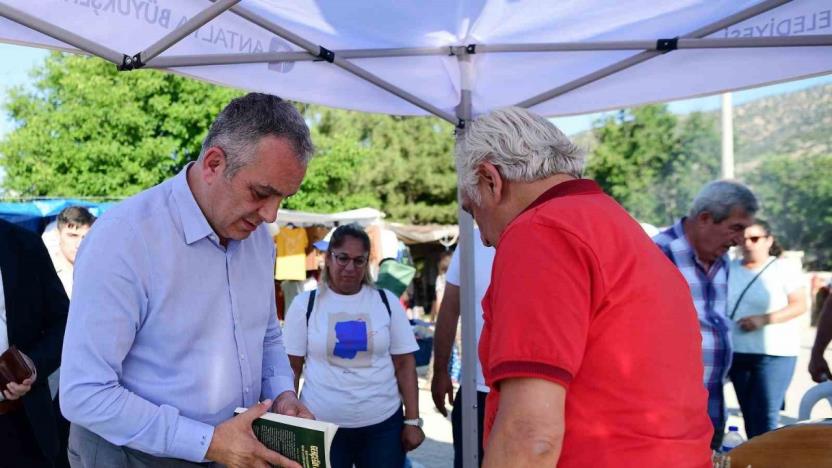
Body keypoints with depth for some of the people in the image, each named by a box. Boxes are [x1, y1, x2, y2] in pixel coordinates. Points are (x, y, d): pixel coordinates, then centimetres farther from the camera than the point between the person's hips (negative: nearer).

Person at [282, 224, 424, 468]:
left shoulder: (387, 301, 3)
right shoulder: (305, 303, 0)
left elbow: (405, 364, 4)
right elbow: (291, 367, 2)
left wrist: (412, 421, 0)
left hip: (383, 424, 1)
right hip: (321, 426, -1)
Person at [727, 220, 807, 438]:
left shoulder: (783, 270, -3)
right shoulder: (730, 268, 8)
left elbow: (800, 305, -7)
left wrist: (764, 319, -18)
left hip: (774, 353, -4)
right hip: (737, 352, 4)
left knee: (765, 415, -8)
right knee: (749, 414, 10)